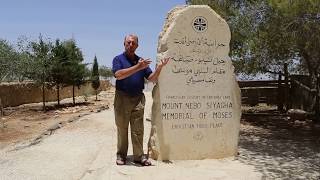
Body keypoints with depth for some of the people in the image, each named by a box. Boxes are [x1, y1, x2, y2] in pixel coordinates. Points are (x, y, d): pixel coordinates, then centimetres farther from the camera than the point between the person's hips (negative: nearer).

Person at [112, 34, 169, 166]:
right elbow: (118, 75, -17)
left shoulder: (141, 61, 13)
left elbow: (152, 79, 7)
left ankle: (139, 156, 10)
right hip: (122, 98, -2)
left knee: (138, 129, 3)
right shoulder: (118, 59, 3)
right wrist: (137, 67, -23)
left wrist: (159, 67, -12)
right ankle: (121, 155, 17)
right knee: (122, 128, 5)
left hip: (138, 98, 3)